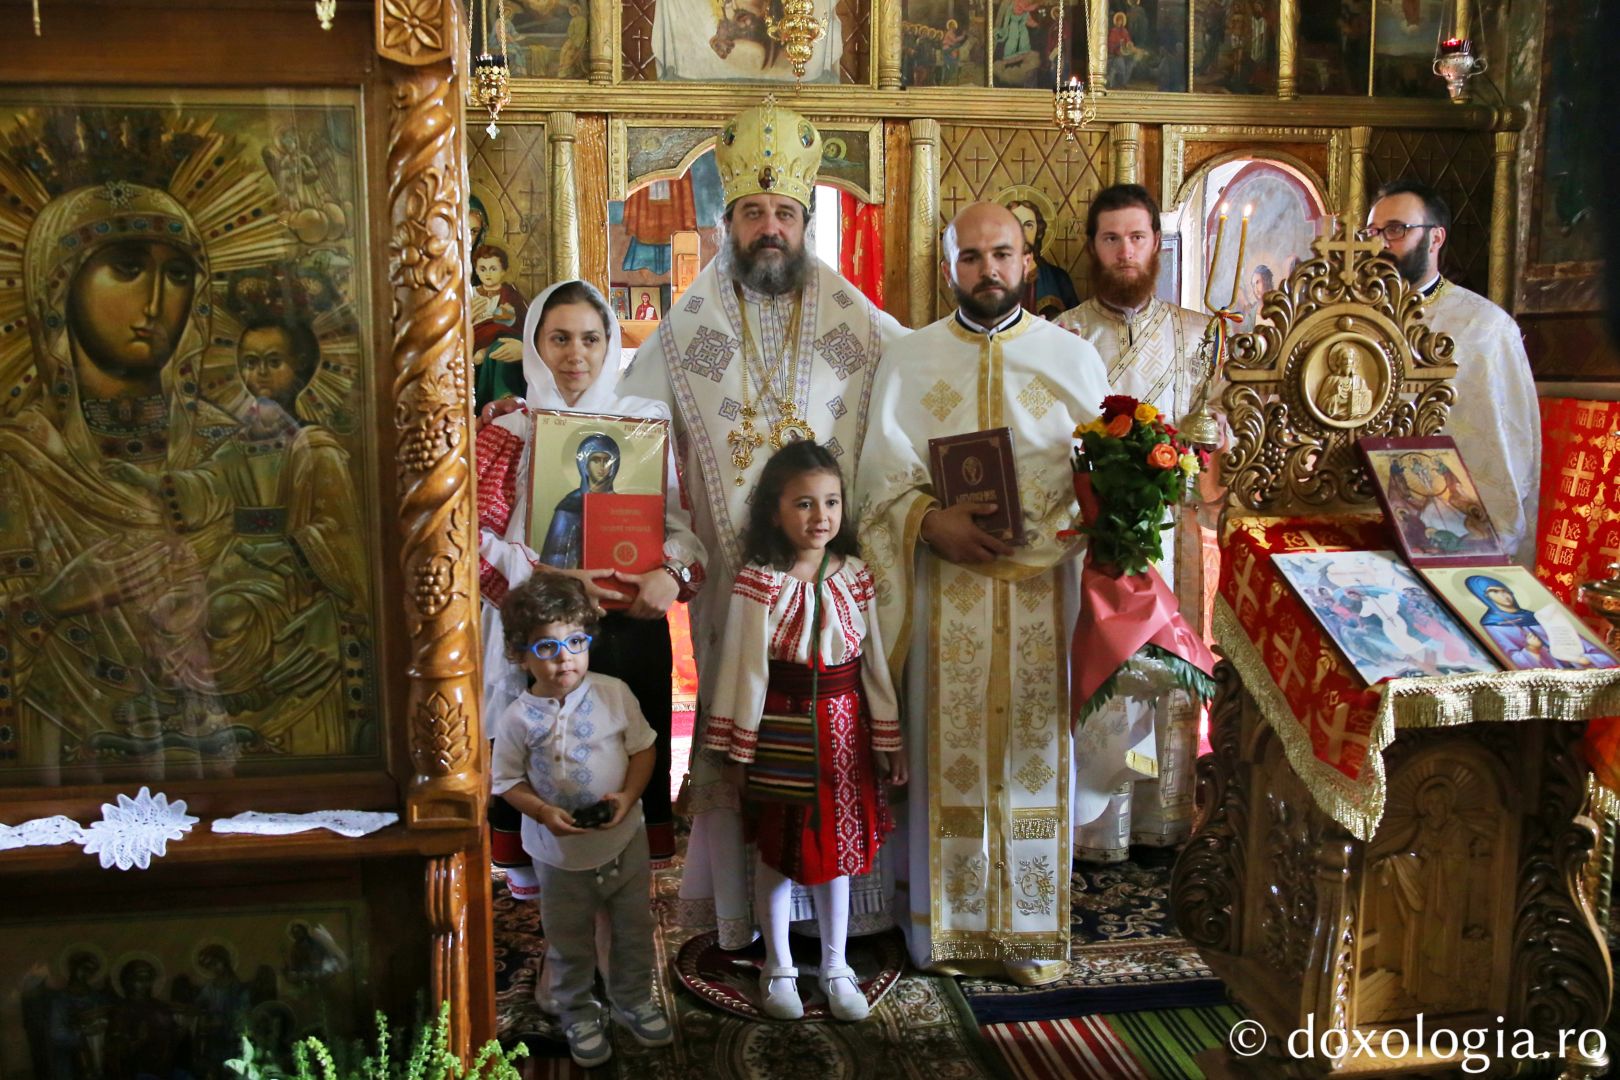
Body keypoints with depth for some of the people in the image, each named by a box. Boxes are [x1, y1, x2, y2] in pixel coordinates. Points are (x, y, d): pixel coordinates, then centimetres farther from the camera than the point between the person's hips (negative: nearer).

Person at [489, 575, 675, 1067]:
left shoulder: (614, 693, -12)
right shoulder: (518, 718, -14)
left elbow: (642, 748, -3)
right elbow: (507, 780, -6)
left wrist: (629, 795, -18)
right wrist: (543, 812, -22)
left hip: (623, 838, 2)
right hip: (561, 852, -1)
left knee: (634, 930, 20)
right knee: (569, 943, 17)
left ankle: (634, 1000, 43)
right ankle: (579, 1015, 39)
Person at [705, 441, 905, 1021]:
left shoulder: (855, 576, -3)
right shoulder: (758, 583, -14)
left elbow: (874, 661, 3)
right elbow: (747, 669, -11)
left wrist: (888, 739, 6)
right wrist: (739, 749, -8)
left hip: (843, 725, 3)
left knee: (839, 843, 14)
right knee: (777, 849, 11)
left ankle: (835, 965, 31)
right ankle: (779, 968, 30)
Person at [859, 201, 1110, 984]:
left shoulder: (1074, 357, 8)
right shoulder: (909, 361, 7)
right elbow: (882, 479, 1)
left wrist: (1048, 535, -15)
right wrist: (931, 523, -18)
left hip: (1041, 589, 1)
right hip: (945, 589, 0)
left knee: (1034, 751, 5)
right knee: (950, 754, 4)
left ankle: (1031, 925, 19)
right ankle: (950, 922, 18)